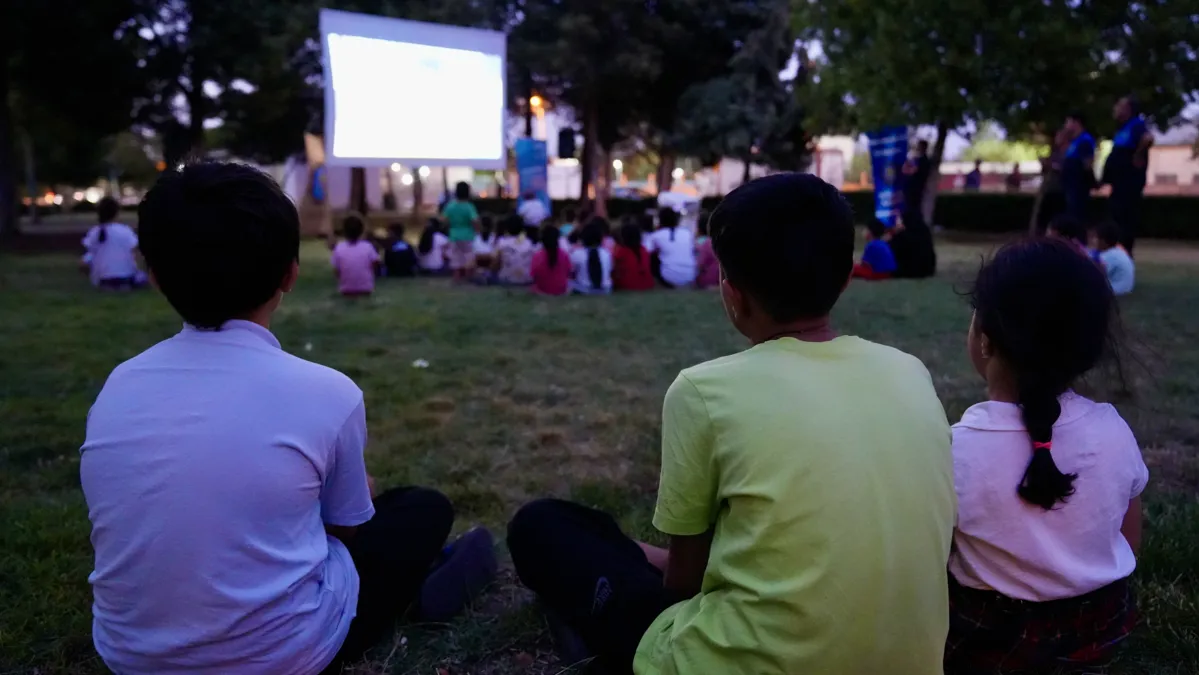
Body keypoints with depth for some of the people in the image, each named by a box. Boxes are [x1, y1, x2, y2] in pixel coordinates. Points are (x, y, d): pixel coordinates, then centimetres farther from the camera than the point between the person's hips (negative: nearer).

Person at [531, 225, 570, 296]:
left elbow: (533, 275, -12)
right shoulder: (564, 254, -13)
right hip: (561, 291, 2)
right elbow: (568, 273, -2)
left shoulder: (538, 256, -20)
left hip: (542, 291, -1)